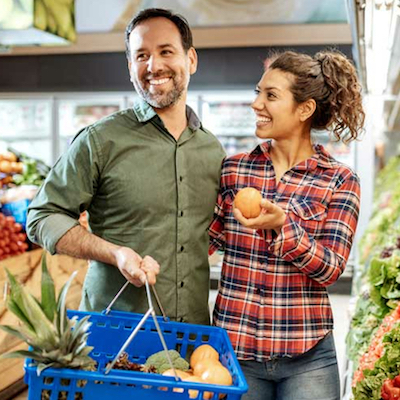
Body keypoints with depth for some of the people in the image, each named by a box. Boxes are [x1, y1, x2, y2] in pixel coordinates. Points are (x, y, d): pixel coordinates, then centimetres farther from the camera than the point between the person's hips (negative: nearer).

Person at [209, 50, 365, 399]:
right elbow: (201, 242, 4)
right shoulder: (233, 169, 2)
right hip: (235, 346, 2)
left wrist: (281, 225, -24)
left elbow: (331, 269, -10)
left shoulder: (340, 181, -3)